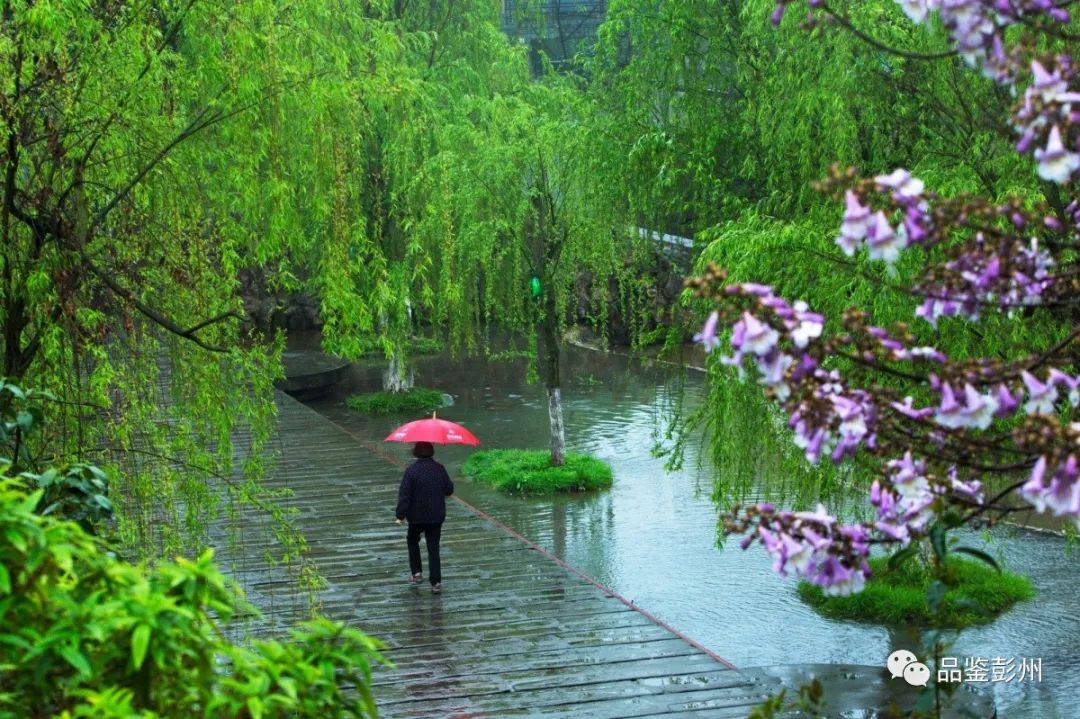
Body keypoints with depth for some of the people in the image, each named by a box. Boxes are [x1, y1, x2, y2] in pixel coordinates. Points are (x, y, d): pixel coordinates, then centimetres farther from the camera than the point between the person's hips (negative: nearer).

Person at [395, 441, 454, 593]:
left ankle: (416, 572, 22)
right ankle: (436, 582, -1)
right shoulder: (439, 469, -5)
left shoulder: (412, 470, -15)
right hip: (436, 516, 2)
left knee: (412, 541, 24)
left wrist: (400, 515, -12)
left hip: (417, 515, -2)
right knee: (433, 548, 5)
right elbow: (449, 490, 5)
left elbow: (404, 495, -17)